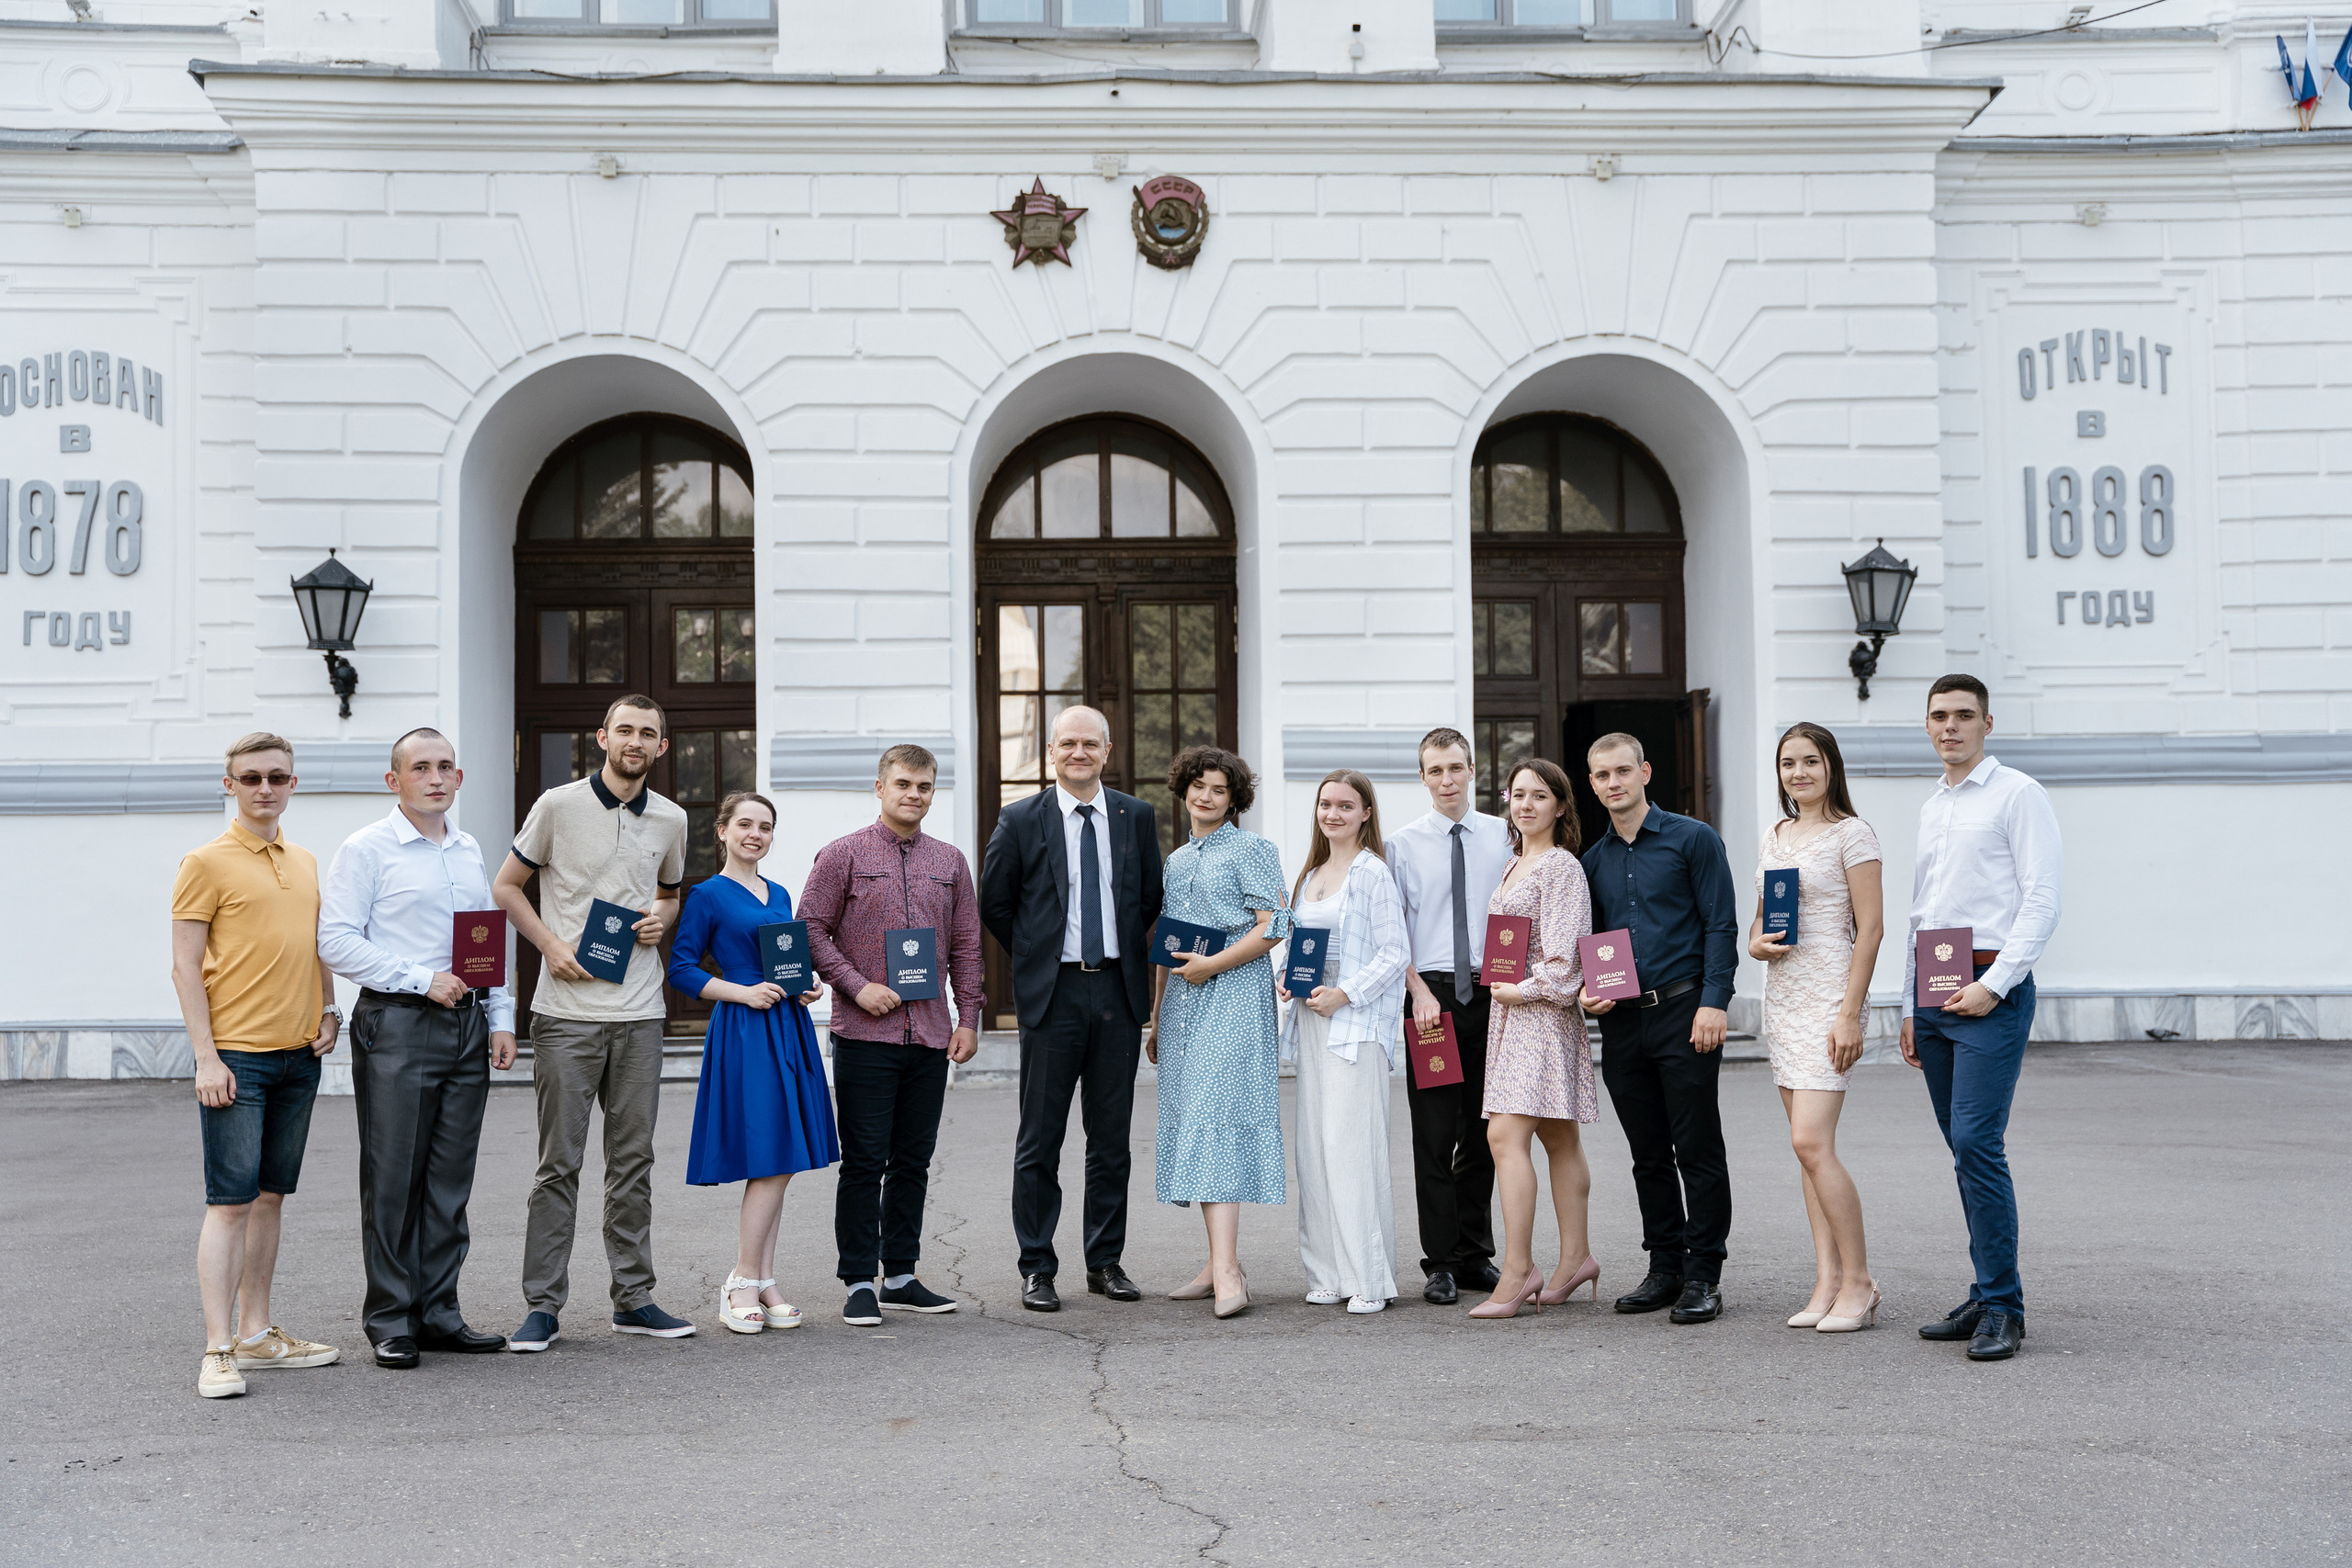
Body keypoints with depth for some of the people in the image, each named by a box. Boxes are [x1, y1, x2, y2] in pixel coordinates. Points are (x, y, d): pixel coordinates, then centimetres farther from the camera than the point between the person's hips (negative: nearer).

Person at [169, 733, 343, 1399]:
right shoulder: (207, 863, -5)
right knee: (230, 1201, -6)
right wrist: (206, 1057, -13)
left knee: (271, 1196, 12)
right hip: (236, 1056, -6)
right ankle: (218, 1350, -3)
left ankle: (256, 1333, 21)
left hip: (298, 1054, 6)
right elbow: (185, 967, -7)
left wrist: (328, 1011, 7)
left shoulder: (305, 863, 14)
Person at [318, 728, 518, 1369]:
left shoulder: (469, 852, 16)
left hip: (466, 1023, 6)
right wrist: (421, 980, -15)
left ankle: (438, 1314, 17)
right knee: (393, 1179, -1)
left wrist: (500, 1018, 11)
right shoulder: (367, 849, -3)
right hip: (397, 1024, -6)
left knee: (451, 1179, 9)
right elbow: (336, 942, -11)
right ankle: (390, 1321, 8)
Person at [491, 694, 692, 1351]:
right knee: (559, 1161, -1)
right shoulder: (559, 805, -1)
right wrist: (551, 945, -9)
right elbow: (505, 887, 5)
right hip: (568, 1009, -3)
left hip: (640, 1011, 4)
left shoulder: (671, 820, 10)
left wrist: (662, 919, 2)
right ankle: (543, 1304, 7)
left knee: (633, 1158, 8)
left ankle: (634, 1298, 17)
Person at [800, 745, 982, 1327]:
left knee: (914, 1160, 9)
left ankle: (901, 1276, 18)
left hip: (931, 1034, 4)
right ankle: (859, 1283, 6)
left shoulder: (950, 861, 13)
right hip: (865, 1035, -4)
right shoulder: (843, 855, 1)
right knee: (864, 1162, -2)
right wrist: (859, 987, -12)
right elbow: (811, 930, -2)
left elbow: (966, 946, 14)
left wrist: (968, 1019, 7)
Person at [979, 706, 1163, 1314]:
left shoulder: (1136, 817, 7)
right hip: (1052, 992, -2)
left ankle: (1106, 1263, 19)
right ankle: (1037, 1269, 10)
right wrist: (1035, 957, 7)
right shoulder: (1021, 820, 0)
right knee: (1040, 1141, 1)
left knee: (1111, 1138, 9)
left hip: (1118, 990, 2)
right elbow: (994, 903, 8)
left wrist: (1129, 955, 10)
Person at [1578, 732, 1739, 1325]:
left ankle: (1703, 1276, 4)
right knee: (1649, 1157, 10)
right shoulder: (1593, 861, 14)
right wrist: (1588, 993, 2)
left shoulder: (1693, 839, -1)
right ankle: (1665, 1268, 18)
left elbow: (1721, 925, -6)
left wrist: (1714, 1002, -15)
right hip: (1622, 1021, 5)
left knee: (1698, 1152, -2)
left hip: (1684, 1012, -5)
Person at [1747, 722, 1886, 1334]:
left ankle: (1858, 1282, -3)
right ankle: (1829, 1283, 10)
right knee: (1808, 1146, 6)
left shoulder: (1851, 833, -6)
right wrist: (1757, 943, -1)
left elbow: (1871, 927, -10)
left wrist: (1850, 1014, -16)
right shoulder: (1773, 837, 15)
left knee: (1812, 1143, -14)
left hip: (1829, 994, -7)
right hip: (1781, 995, 7)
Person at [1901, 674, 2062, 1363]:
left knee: (1976, 1142, -14)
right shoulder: (1929, 808, 19)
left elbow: (2042, 899, -10)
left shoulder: (2018, 794, -2)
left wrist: (1993, 984, -16)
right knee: (1965, 1149, 8)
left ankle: (2002, 1307, -7)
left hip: (1992, 992, -7)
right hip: (1934, 994, 7)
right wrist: (1911, 1007, 18)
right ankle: (1986, 1297, 15)